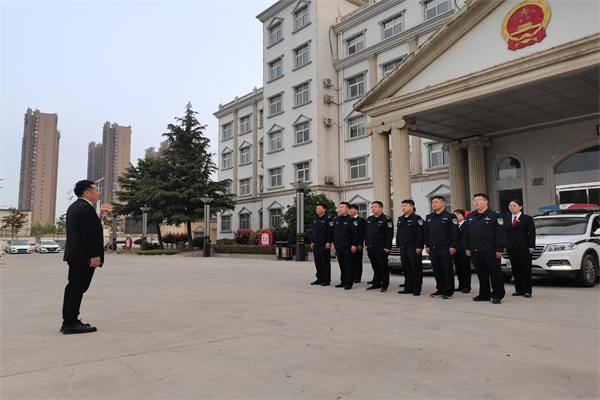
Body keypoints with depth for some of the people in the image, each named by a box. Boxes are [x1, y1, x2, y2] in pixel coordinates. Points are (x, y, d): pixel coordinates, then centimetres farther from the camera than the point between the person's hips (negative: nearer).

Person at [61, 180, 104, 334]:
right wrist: (95, 255, -20)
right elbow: (89, 234, -22)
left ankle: (68, 322, 18)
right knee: (77, 288, -7)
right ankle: (71, 323, -3)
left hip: (74, 254, 11)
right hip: (84, 256, -11)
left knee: (73, 287, 12)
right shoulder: (86, 208, -16)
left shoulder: (73, 207, 17)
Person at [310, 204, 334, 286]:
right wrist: (312, 241, 15)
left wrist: (328, 242, -18)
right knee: (318, 262, 11)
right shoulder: (315, 219, 17)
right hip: (316, 245, 8)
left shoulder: (328, 219, -7)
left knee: (325, 262, -3)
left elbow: (330, 232, -13)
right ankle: (320, 278, 20)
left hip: (324, 245, -8)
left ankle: (326, 280, 3)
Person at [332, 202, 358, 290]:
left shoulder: (351, 220, -7)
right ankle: (343, 281, 21)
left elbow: (355, 234, -10)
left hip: (347, 247, -7)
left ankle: (349, 283, 3)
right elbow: (334, 233, 20)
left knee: (349, 264, -2)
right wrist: (334, 244, 17)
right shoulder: (337, 220, 14)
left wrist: (354, 245, -15)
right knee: (342, 265, 12)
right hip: (338, 247, 7)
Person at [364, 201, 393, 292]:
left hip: (381, 248, -7)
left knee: (383, 267, 0)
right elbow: (366, 233, 21)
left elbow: (390, 234, -11)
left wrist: (387, 247, -15)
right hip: (371, 248, 7)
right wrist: (366, 244, 16)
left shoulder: (386, 219, -6)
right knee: (375, 267, 13)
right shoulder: (369, 219, 16)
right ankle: (376, 285, 21)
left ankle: (384, 286, 9)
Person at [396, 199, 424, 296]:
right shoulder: (400, 219, 17)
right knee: (406, 269, 12)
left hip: (413, 249, -8)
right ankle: (408, 288, 20)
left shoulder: (416, 218, -7)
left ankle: (416, 289, 3)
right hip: (403, 248, 8)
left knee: (416, 269, -2)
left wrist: (419, 247, -17)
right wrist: (398, 245, 18)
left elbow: (420, 234, -13)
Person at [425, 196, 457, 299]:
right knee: (437, 270, 10)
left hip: (445, 249, -6)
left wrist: (453, 246, -12)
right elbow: (426, 232, 18)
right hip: (433, 248, 6)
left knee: (447, 270, -1)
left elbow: (454, 233, -7)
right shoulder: (429, 217, 15)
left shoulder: (449, 216, -3)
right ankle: (440, 290, 20)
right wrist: (427, 245, 13)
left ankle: (448, 292, 6)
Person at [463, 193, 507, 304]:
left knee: (495, 273, 1)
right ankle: (484, 294, 20)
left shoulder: (494, 216, -3)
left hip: (490, 251, -5)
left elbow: (500, 233, -6)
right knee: (481, 273, 11)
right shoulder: (470, 217, 14)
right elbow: (466, 234, 17)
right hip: (475, 251, 6)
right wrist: (467, 248, 12)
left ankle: (497, 295, 10)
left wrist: (499, 249, -11)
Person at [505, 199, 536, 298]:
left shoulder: (527, 218, 2)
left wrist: (531, 247, -10)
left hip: (523, 248, -4)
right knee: (515, 269, 5)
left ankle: (527, 291, 4)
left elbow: (532, 233, -2)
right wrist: (505, 246, 7)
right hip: (511, 248, 4)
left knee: (526, 269, -2)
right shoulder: (507, 219, 14)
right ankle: (519, 290, 12)